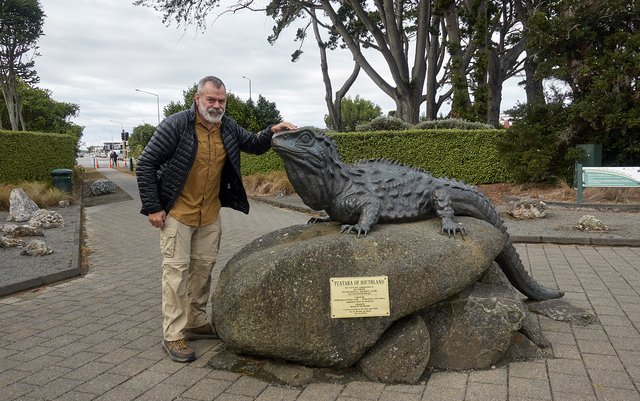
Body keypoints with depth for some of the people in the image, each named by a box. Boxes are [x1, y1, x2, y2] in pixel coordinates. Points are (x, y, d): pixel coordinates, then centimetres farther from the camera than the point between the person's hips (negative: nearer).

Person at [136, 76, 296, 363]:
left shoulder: (228, 128, 2)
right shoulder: (175, 125, -15)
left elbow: (254, 145, 16)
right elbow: (145, 165, -12)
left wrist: (271, 132, -5)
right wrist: (152, 207, -14)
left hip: (210, 214, 6)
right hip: (177, 213, -6)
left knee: (203, 268, 13)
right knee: (177, 269, -4)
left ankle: (196, 322, 29)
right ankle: (173, 335, 5)